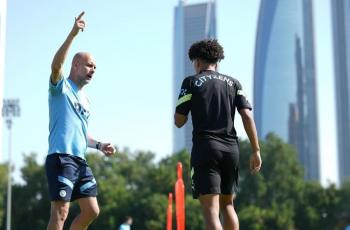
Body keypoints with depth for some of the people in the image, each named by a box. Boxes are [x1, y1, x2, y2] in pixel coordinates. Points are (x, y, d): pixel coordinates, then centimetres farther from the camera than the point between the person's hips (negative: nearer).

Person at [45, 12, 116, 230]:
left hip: (80, 160, 8)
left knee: (91, 211, 6)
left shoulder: (85, 98, 24)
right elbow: (56, 65, -22)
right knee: (61, 211, -14)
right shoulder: (61, 87, 0)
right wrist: (73, 34, -32)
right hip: (61, 157, -8)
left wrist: (98, 145, 14)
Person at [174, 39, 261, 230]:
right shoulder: (233, 83, 13)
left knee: (211, 210, -9)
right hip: (231, 149, 4)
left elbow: (179, 121, 3)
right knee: (227, 205, 20)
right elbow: (247, 116, 2)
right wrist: (256, 151, 3)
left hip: (205, 148, -4)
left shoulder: (191, 82, 4)